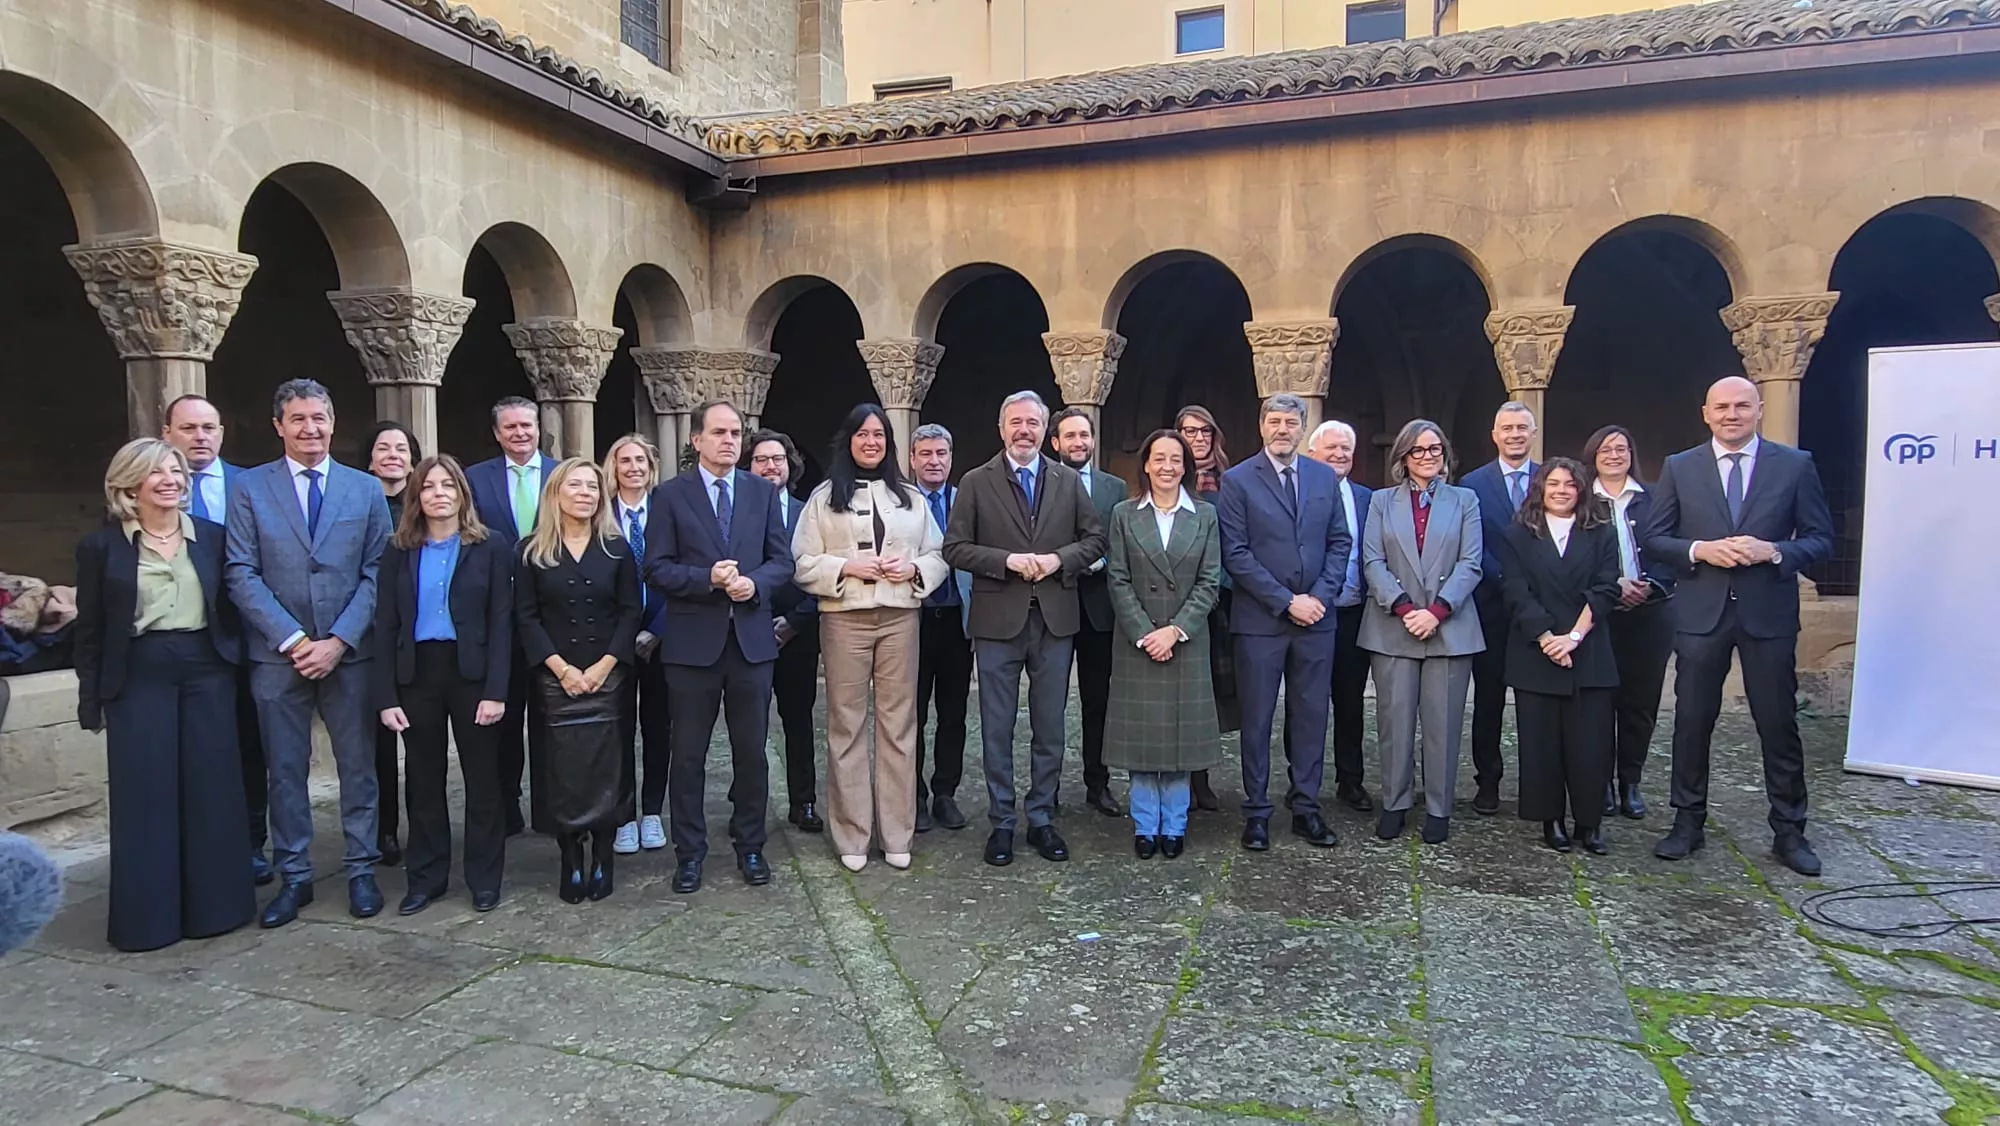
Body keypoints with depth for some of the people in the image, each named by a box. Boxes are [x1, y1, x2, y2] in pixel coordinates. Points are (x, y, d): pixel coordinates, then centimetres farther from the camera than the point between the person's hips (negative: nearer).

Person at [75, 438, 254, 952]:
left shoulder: (212, 536, 6)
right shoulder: (102, 545, 0)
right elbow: (90, 629, 2)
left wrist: (238, 667, 3)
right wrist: (90, 700, 0)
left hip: (207, 673, 2)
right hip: (138, 679, -2)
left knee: (211, 790, 6)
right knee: (145, 796, 2)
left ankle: (214, 904, 18)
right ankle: (147, 916, 14)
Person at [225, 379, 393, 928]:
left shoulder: (366, 489, 5)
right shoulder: (250, 487, 3)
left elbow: (377, 572, 0)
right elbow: (241, 574, -3)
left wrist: (338, 641, -10)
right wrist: (292, 639, -12)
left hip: (349, 652, 0)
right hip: (277, 655, 0)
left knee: (358, 767, 6)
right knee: (285, 770, 8)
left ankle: (362, 871, 18)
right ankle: (294, 876, 20)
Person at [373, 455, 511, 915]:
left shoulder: (490, 548, 0)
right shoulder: (399, 551, 6)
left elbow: (501, 622, -4)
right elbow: (385, 626, 3)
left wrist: (495, 690, -12)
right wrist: (386, 696, -4)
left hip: (472, 672, -2)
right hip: (417, 674, 2)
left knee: (482, 777, 5)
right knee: (424, 779, 10)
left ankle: (484, 879, 16)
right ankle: (426, 878, 22)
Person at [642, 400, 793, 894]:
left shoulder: (763, 491, 9)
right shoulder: (670, 495, 1)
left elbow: (782, 559, 6)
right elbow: (656, 569, -4)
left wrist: (754, 583, -14)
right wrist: (708, 579, -18)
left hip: (752, 639, 2)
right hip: (693, 641, -2)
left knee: (751, 752, 9)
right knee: (688, 755, 6)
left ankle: (750, 847, 24)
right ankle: (689, 853, 20)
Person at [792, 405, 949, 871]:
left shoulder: (909, 496, 13)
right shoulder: (825, 497, 5)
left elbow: (939, 556, 13)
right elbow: (803, 563, 1)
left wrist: (914, 568, -6)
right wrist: (846, 567, -13)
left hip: (900, 617, 2)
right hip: (845, 619, -2)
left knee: (899, 725, 4)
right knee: (847, 725, 2)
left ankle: (896, 835, 14)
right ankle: (851, 837, 11)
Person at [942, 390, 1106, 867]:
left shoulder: (1068, 480, 8)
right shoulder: (976, 483, 1)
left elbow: (1095, 539, 8)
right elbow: (955, 548, -4)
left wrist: (1059, 559, -10)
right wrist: (1007, 560, -16)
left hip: (1055, 618, 2)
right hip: (998, 620, -2)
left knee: (1050, 727, 9)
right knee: (997, 729, 6)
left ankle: (1042, 819, 23)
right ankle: (1001, 823, 18)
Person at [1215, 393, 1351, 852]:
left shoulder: (1326, 477, 9)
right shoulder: (1237, 481, -3)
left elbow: (1340, 542, 9)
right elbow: (1236, 554, -9)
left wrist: (1320, 596, -6)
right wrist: (1286, 602, -13)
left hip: (1316, 618, 3)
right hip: (1260, 620, -3)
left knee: (1311, 716, 9)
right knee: (1257, 719, 5)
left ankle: (1307, 809, 20)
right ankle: (1256, 812, 15)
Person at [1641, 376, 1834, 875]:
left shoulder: (1795, 465, 2)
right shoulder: (1679, 468, 4)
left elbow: (1821, 539, 2)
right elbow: (1653, 538, 3)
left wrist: (1773, 550, -16)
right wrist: (1700, 550, -14)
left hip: (1769, 613, 0)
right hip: (1701, 613, 1)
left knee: (1779, 725, 6)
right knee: (1692, 721, 7)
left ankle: (1789, 831, 19)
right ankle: (1688, 822, 20)